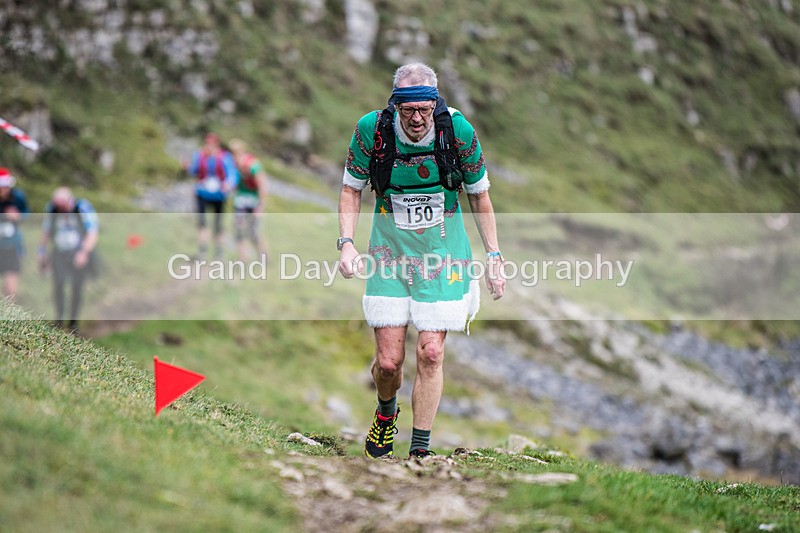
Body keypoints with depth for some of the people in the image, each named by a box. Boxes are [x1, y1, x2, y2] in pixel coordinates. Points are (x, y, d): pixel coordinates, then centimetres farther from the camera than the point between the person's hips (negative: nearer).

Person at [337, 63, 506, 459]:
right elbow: (351, 189, 2)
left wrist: (493, 257, 0)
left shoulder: (458, 130, -15)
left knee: (431, 352, -7)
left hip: (443, 254, 0)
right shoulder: (372, 129, -15)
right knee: (389, 360, -2)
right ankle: (386, 412, 33)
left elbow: (479, 195, 1)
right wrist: (346, 242, -11)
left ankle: (420, 450, 6)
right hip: (389, 251, 1)